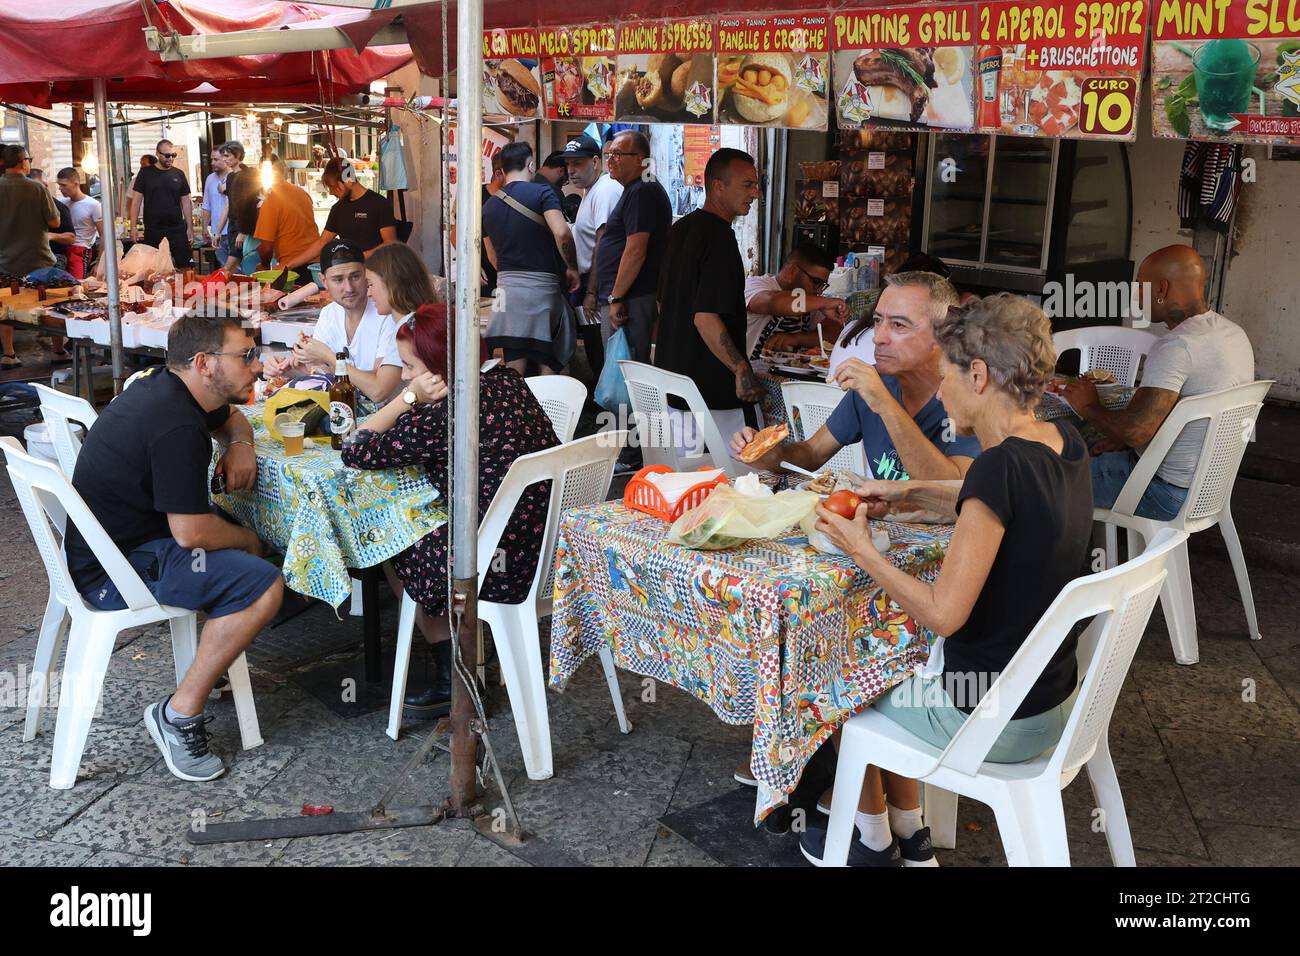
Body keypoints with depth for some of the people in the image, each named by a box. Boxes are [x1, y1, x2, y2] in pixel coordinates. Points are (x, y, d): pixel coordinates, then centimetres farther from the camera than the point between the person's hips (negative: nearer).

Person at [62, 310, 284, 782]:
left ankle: (215, 661, 22)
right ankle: (179, 715, -11)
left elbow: (231, 418, 26)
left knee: (239, 534, 20)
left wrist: (240, 444, 3)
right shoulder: (178, 427, -26)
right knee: (262, 584, -22)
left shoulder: (164, 389, 5)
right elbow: (191, 533, -26)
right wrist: (247, 542, -6)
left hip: (106, 542, 11)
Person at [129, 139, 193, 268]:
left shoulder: (178, 174, 7)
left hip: (177, 229, 1)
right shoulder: (146, 173, 2)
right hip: (152, 230, -1)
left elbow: (186, 202, 9)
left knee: (185, 267, -4)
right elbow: (137, 199, 2)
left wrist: (190, 227, 4)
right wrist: (133, 226, -5)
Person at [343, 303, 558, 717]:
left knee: (396, 550, 21)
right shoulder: (507, 379, 2)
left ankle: (452, 680, 30)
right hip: (552, 546, 8)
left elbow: (355, 452, -10)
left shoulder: (445, 415, -23)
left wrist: (408, 398, -9)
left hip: (504, 570, -8)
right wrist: (415, 403, 5)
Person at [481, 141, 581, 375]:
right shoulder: (542, 193, -6)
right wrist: (572, 268, -8)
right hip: (541, 284, -4)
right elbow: (562, 233, -21)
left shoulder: (489, 206, 11)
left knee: (514, 370, 6)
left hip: (507, 286, 4)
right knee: (547, 365, 4)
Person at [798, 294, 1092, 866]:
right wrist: (913, 494, 10)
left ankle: (874, 845, 38)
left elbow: (943, 614, -26)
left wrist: (862, 551, -15)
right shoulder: (1065, 444, -4)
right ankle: (911, 841, 35)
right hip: (1050, 705, 8)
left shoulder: (1002, 466, -29)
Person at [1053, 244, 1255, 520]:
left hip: (1171, 495, -10)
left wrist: (1089, 407, -12)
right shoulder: (1234, 333, 6)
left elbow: (1136, 429, -32)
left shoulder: (1176, 347, -25)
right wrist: (1123, 439, 8)